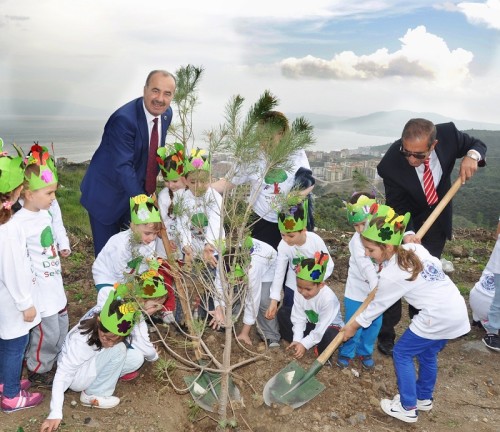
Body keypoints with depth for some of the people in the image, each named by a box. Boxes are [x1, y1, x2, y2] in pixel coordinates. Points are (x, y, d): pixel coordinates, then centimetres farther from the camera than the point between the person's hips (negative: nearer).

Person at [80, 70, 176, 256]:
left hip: (138, 190, 6)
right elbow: (122, 166, -30)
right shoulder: (124, 119, -27)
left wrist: (149, 189, 5)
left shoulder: (166, 114, -3)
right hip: (107, 194, -6)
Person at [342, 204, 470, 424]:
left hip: (438, 316, -9)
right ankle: (424, 398, 42)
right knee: (427, 354, 24)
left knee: (402, 353, 6)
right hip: (456, 309, 9)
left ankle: (408, 408, 16)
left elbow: (377, 305, -5)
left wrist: (354, 325, 8)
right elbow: (437, 265, 15)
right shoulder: (414, 248, 1)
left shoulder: (391, 275, -18)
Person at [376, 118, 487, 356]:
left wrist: (472, 155, -26)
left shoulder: (448, 133, -26)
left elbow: (478, 144, -3)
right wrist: (407, 233, -41)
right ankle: (386, 334, 18)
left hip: (437, 221, 3)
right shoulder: (391, 163, -33)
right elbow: (397, 208, -24)